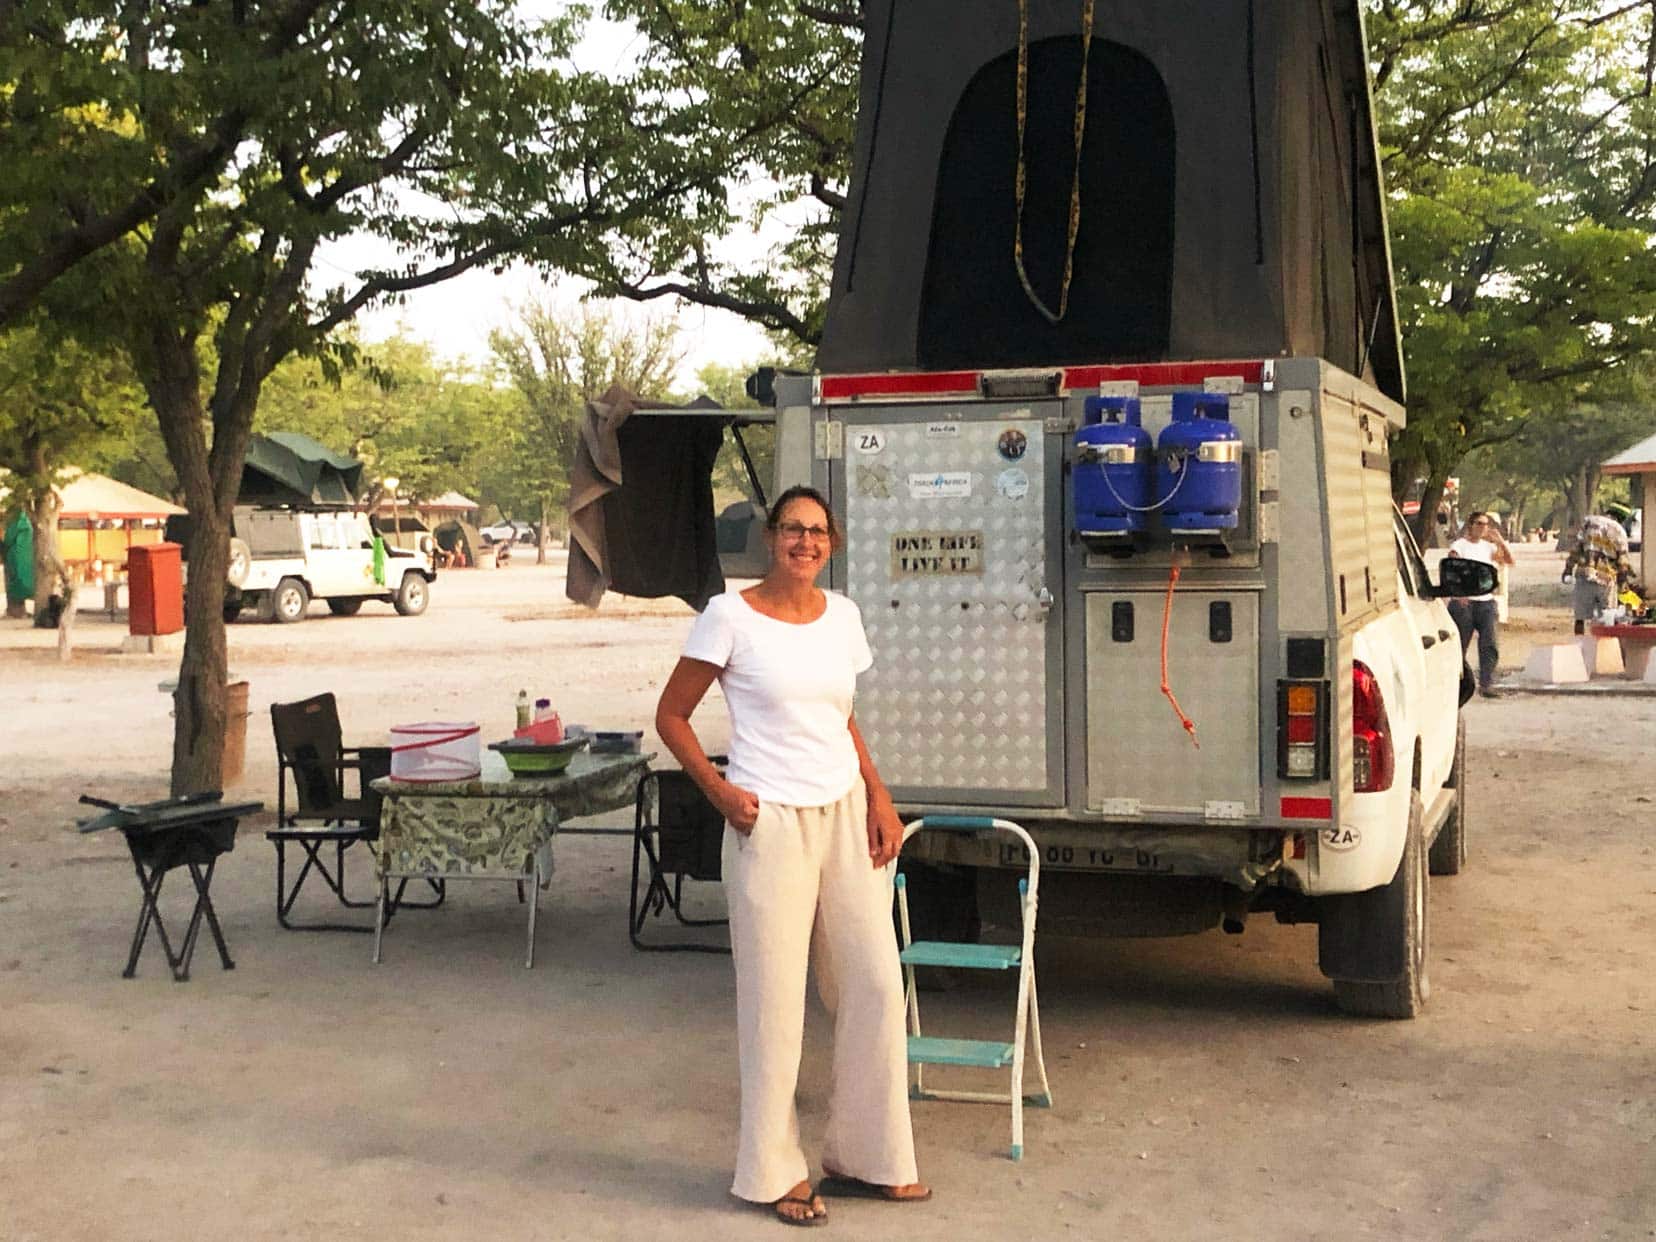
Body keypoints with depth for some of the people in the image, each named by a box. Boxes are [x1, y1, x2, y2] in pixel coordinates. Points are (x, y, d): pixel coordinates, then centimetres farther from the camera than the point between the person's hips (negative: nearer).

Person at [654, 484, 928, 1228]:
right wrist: (720, 793, -11)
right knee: (774, 998, 2)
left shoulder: (841, 615, 8)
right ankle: (772, 1172, 19)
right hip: (771, 823, -6)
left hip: (845, 815, 6)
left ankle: (864, 1155, 25)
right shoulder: (731, 617, -8)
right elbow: (671, 717, -2)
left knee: (876, 986, 8)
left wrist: (879, 800, 7)